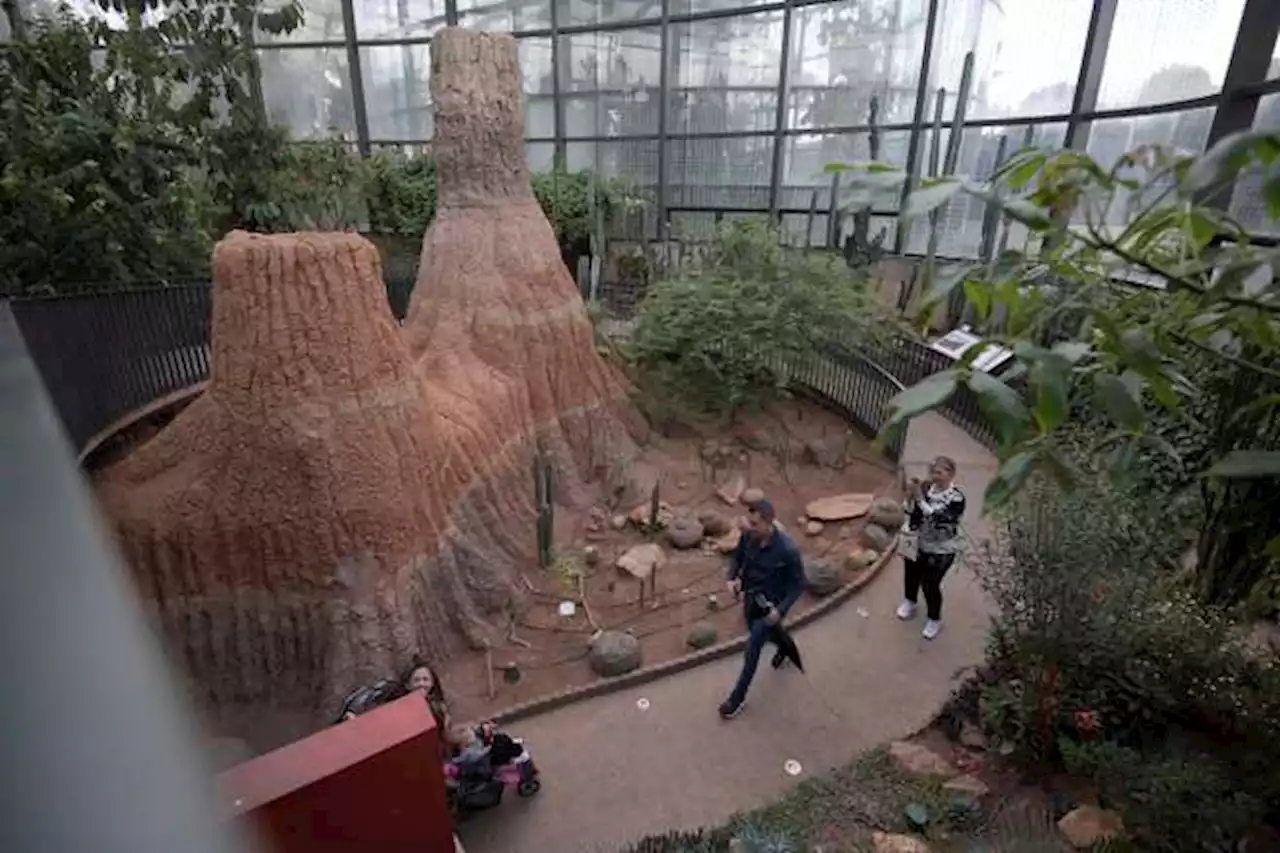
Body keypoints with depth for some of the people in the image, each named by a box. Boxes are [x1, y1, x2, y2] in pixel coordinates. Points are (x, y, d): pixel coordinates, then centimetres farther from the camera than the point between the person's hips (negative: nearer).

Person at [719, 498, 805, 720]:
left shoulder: (787, 550, -32)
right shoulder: (748, 536, -18)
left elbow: (798, 584, -18)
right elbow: (736, 557, 2)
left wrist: (781, 610, -27)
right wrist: (733, 578, -17)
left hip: (770, 606, -6)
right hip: (751, 598, 6)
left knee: (751, 652, 3)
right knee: (762, 633, 31)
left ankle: (737, 699, 25)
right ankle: (786, 648, 65)